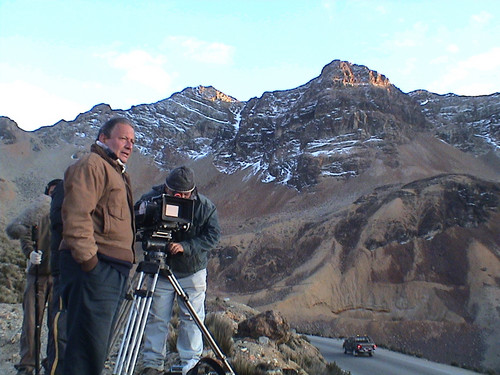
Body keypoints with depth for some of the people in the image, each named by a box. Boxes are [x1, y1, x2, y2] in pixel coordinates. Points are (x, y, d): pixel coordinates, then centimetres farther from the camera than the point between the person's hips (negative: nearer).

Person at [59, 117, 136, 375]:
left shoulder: (117, 173, 27)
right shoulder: (91, 165, -4)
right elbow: (76, 215, -17)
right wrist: (87, 258, -22)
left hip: (114, 271, 10)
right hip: (95, 267, -10)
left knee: (98, 349, 13)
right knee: (88, 348, -11)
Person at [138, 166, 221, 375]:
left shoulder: (205, 206, -10)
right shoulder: (151, 200, -11)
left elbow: (213, 235, -14)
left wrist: (186, 247, -27)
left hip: (192, 272, 0)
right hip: (160, 271, 1)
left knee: (192, 318, 4)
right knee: (156, 318, 5)